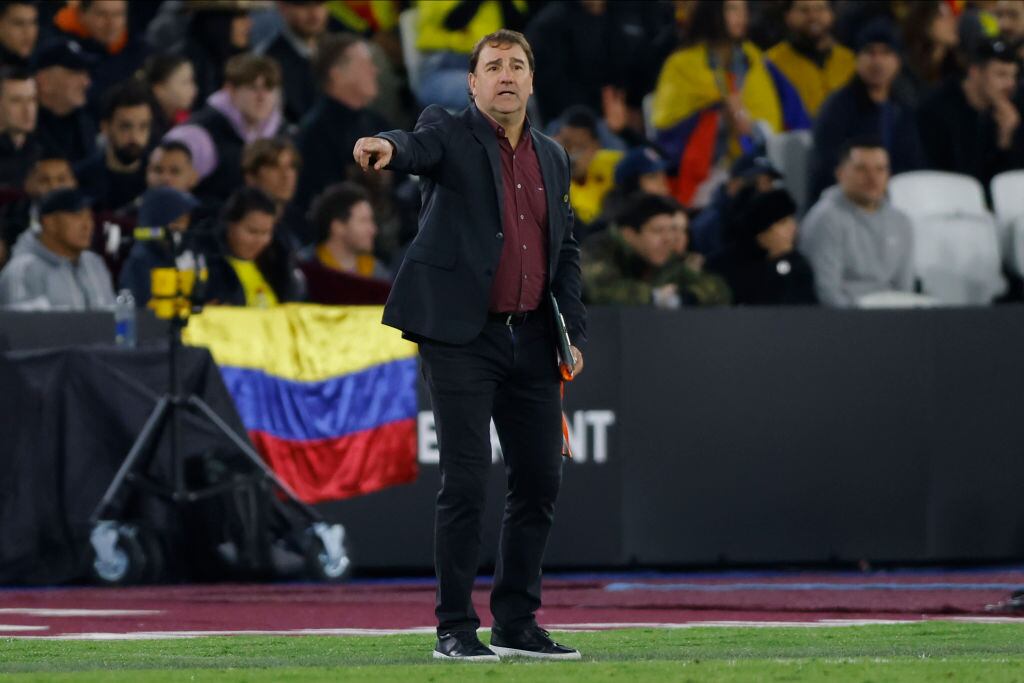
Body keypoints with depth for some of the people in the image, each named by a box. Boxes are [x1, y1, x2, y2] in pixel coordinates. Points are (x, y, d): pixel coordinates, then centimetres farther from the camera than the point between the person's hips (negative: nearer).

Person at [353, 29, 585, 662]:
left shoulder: (553, 157, 16)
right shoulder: (450, 133, -1)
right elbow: (419, 146, -24)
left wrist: (574, 332, 11)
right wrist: (388, 147, -48)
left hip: (531, 341, 6)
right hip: (461, 336, -6)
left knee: (541, 481, 8)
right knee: (466, 483, -8)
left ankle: (517, 623, 19)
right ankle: (455, 629, -2)